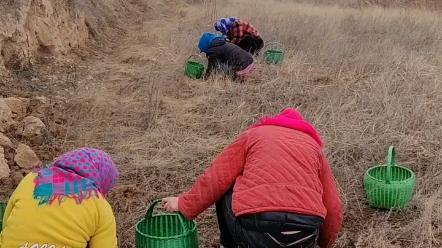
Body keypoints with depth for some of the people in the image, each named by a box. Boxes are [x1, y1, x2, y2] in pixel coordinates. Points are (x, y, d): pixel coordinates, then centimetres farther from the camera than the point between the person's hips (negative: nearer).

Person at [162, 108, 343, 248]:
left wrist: (185, 205, 24)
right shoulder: (313, 146, 27)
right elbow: (333, 207, 23)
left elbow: (217, 178, 12)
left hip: (256, 227, -2)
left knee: (225, 191, 27)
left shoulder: (254, 134, 21)